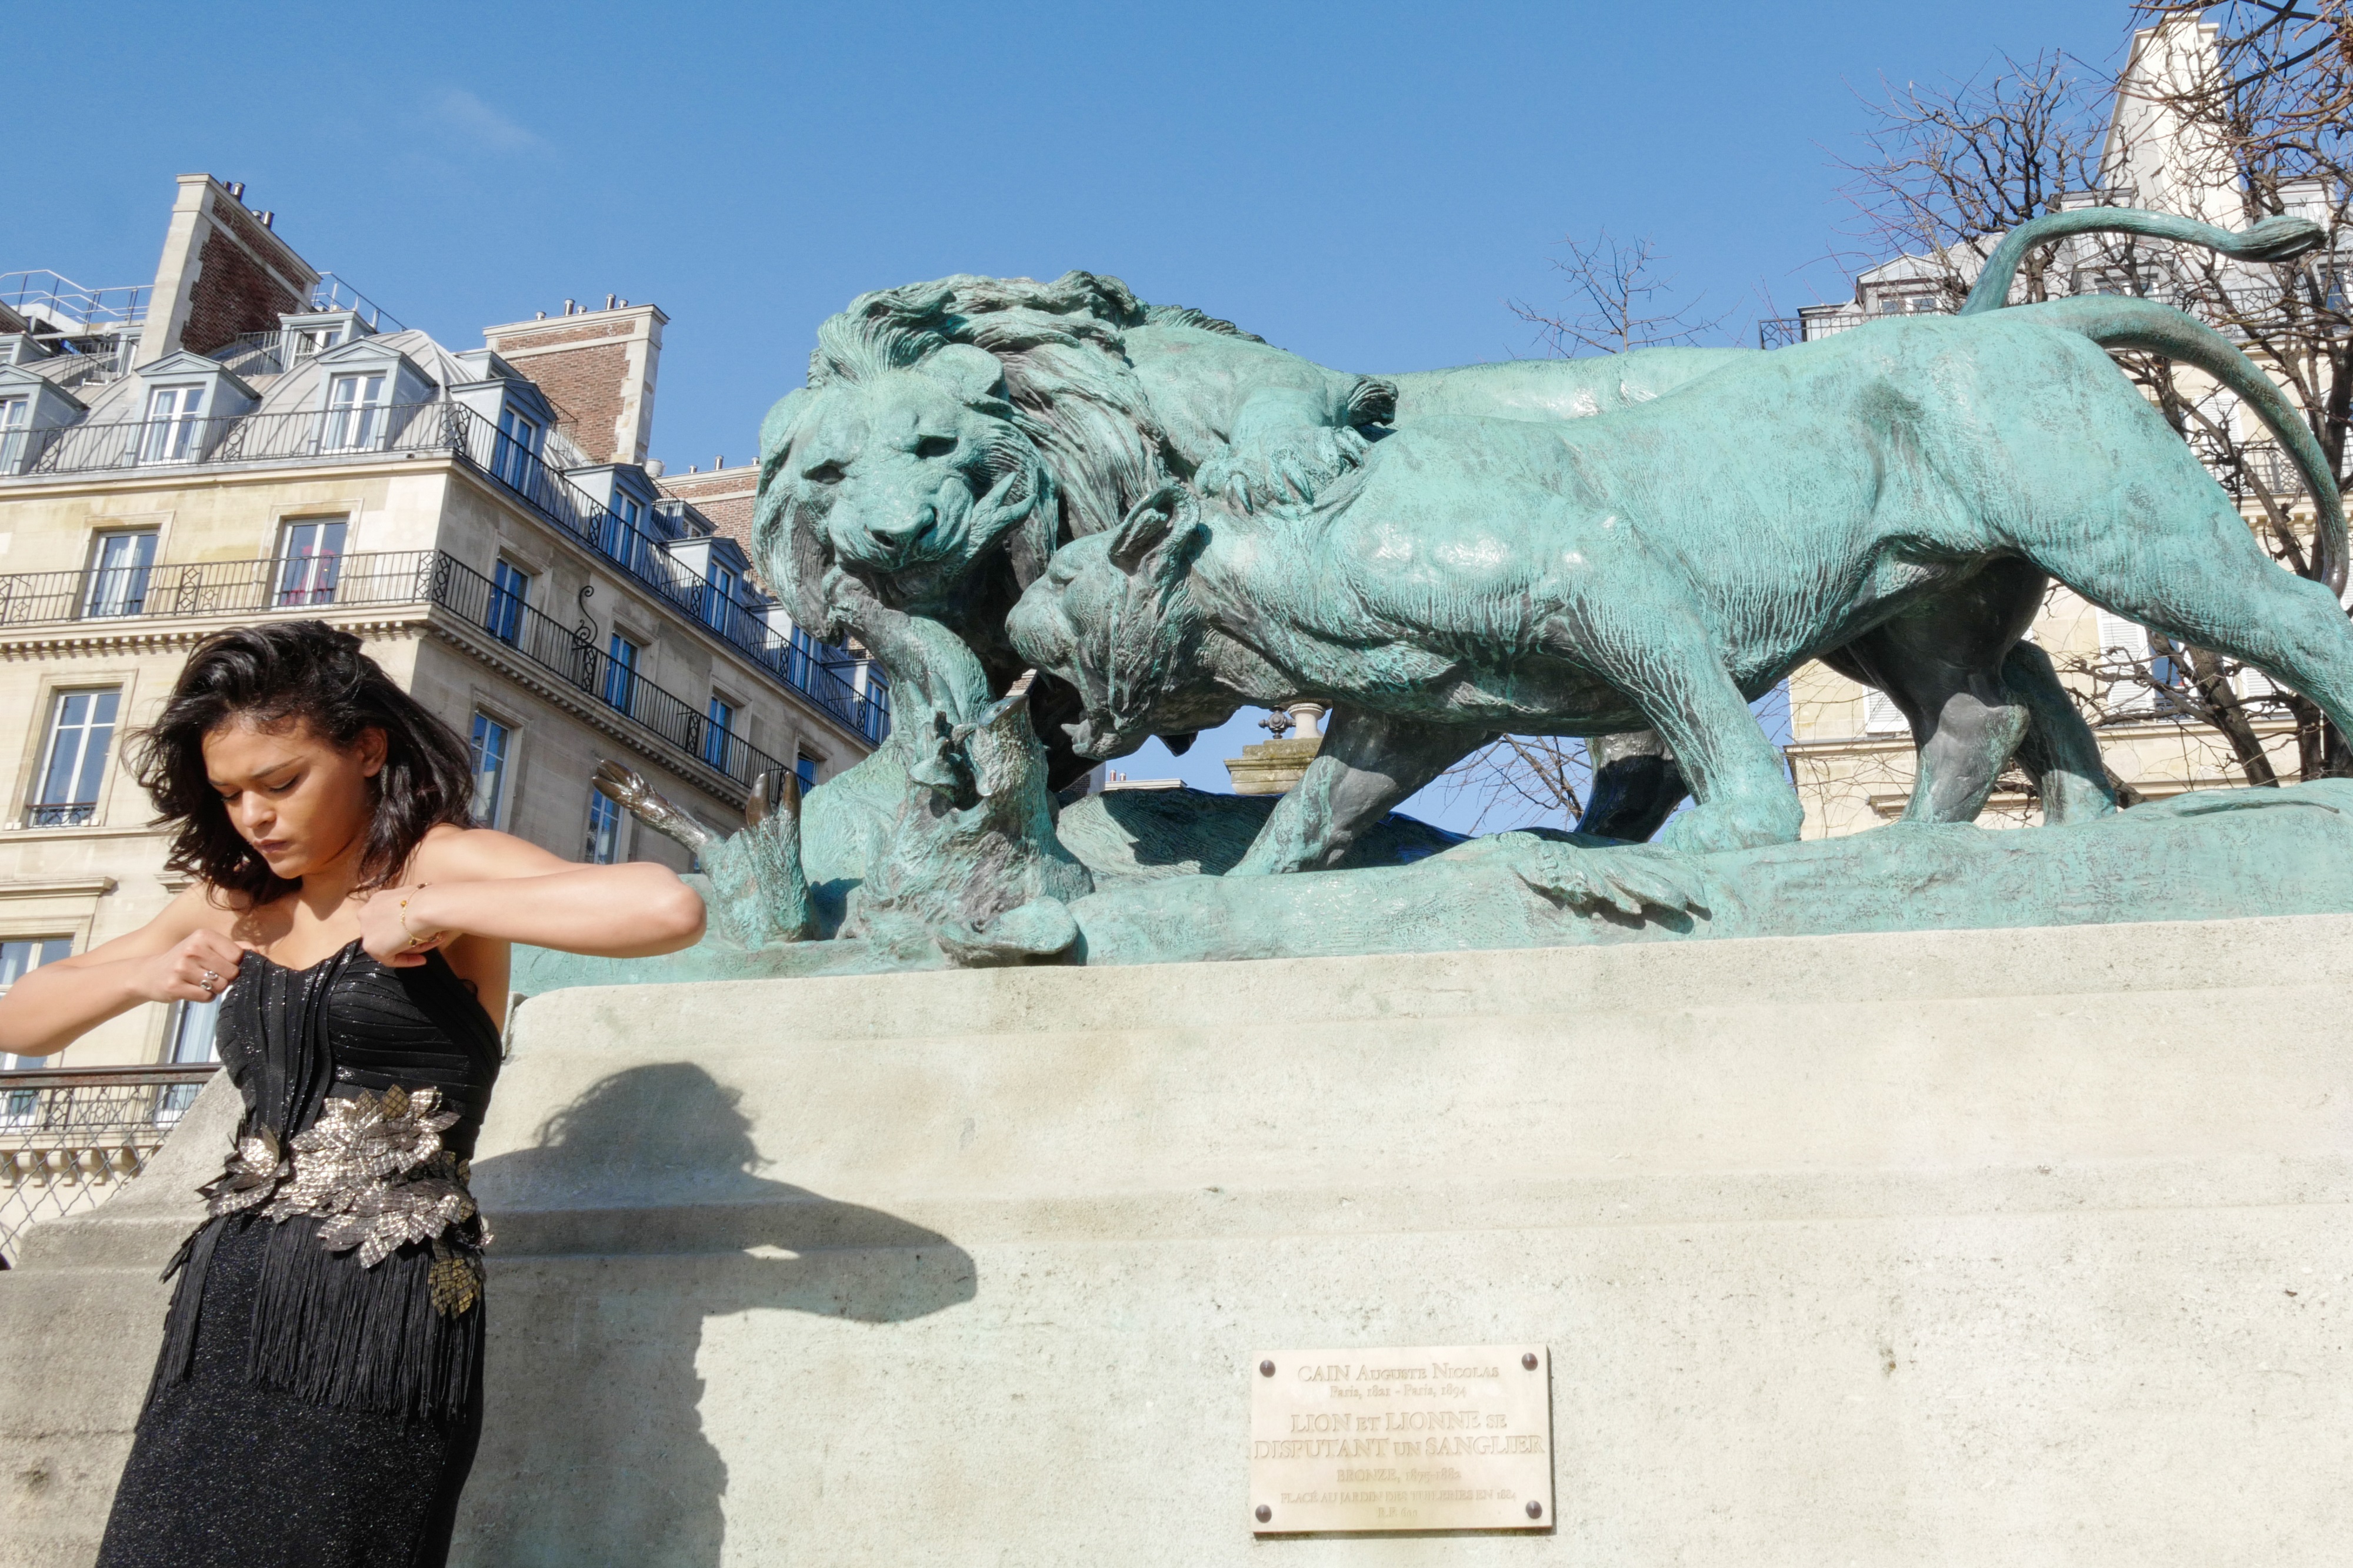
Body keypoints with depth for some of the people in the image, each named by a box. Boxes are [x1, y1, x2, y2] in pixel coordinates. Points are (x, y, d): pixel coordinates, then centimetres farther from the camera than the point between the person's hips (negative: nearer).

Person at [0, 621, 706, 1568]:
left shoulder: (445, 866, -5)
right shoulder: (234, 903, 15)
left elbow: (670, 909, -24)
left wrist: (436, 912, -17)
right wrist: (141, 976, 2)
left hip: (383, 1319, -6)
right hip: (224, 1314, 6)